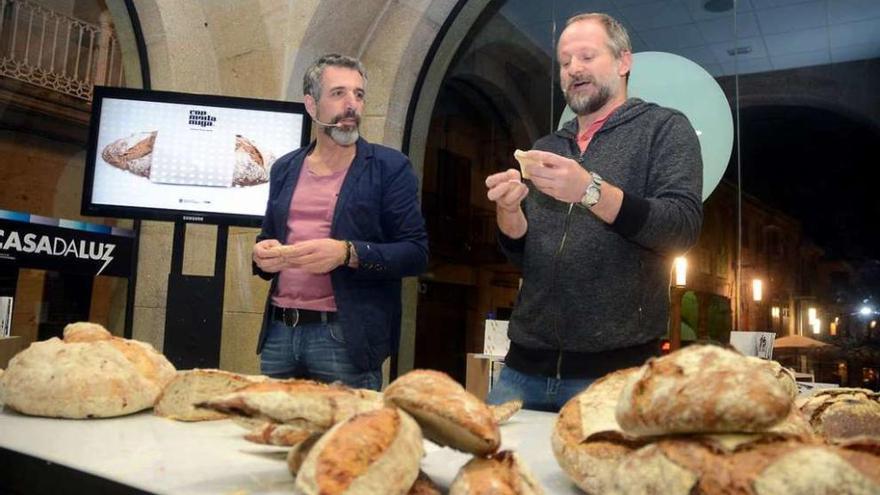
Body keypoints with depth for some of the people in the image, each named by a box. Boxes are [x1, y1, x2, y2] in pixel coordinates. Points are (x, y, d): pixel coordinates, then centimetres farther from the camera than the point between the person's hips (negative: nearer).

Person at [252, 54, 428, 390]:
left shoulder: (389, 167, -2)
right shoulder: (285, 169, 13)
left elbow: (416, 252, -8)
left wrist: (348, 253, -22)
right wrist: (263, 255, -2)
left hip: (347, 337, -4)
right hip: (278, 332, 5)